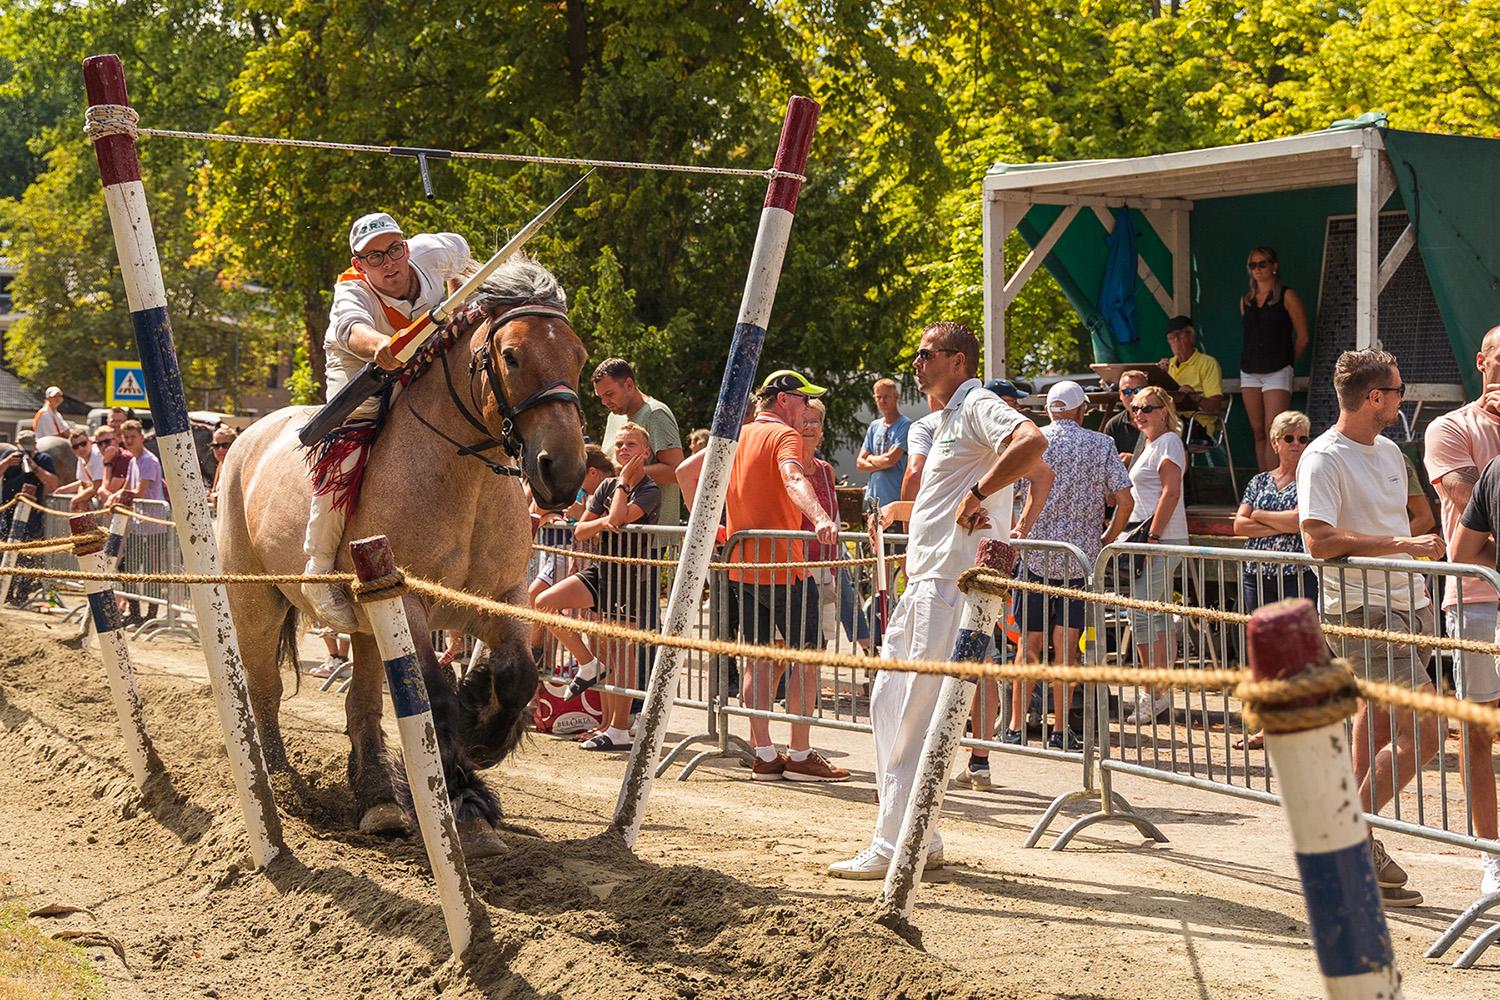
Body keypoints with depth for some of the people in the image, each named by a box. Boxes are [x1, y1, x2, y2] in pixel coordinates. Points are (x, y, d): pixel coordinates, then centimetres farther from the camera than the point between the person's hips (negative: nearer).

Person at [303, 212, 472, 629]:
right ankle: (319, 571, -19)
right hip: (361, 390, -6)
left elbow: (459, 249, 14)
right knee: (344, 460, -30)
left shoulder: (432, 255, -12)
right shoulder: (352, 293, -26)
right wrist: (379, 346, -73)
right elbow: (352, 328, -51)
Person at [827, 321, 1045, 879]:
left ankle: (896, 846, -7)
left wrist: (976, 495, -26)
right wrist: (904, 510, 26)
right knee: (889, 698, 12)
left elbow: (1033, 442, -30)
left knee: (920, 713, -10)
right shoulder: (948, 419, 23)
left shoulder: (979, 406, -10)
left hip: (954, 580, -11)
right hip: (924, 580, 11)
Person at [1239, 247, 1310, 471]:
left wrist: (1284, 361, 9)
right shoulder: (1246, 300, 13)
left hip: (1277, 372, -5)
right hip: (1249, 372, 5)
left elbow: (1302, 338, 1)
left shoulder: (1287, 297, -2)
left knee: (1272, 432, -13)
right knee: (1258, 433, 6)